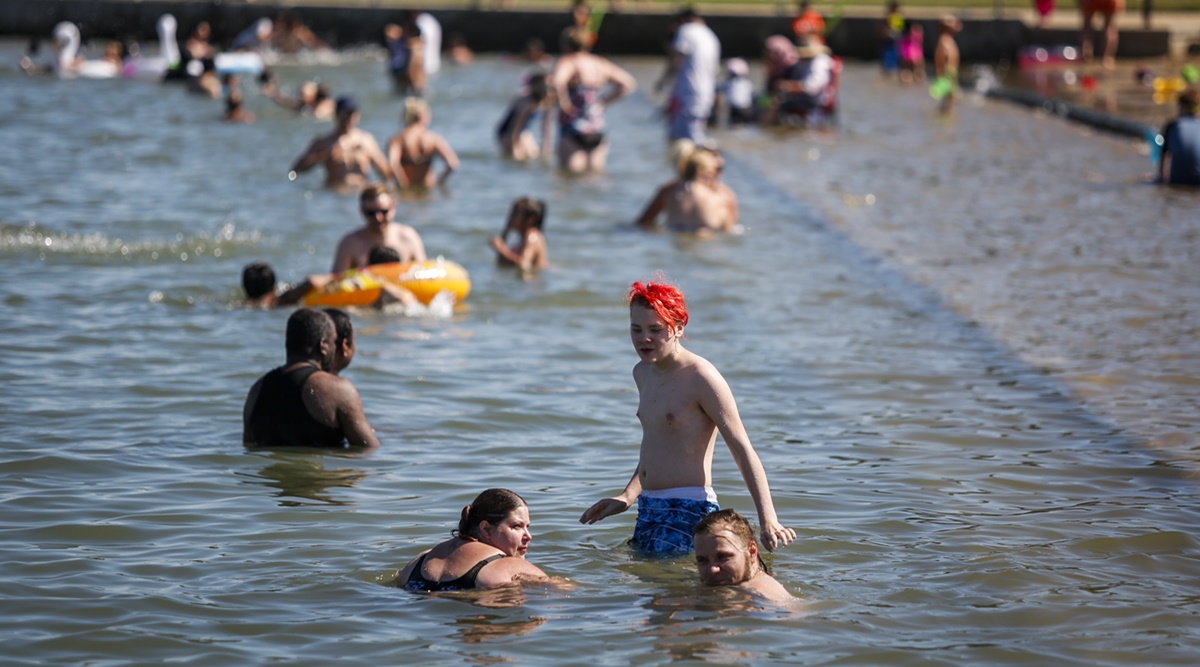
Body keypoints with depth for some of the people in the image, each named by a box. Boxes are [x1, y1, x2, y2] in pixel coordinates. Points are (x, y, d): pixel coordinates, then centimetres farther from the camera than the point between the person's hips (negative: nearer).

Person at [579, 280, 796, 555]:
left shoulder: (701, 378, -13)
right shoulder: (643, 373, 13)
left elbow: (743, 450, -16)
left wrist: (768, 519, -23)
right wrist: (626, 498, 27)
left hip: (689, 511, -9)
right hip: (649, 509, 9)